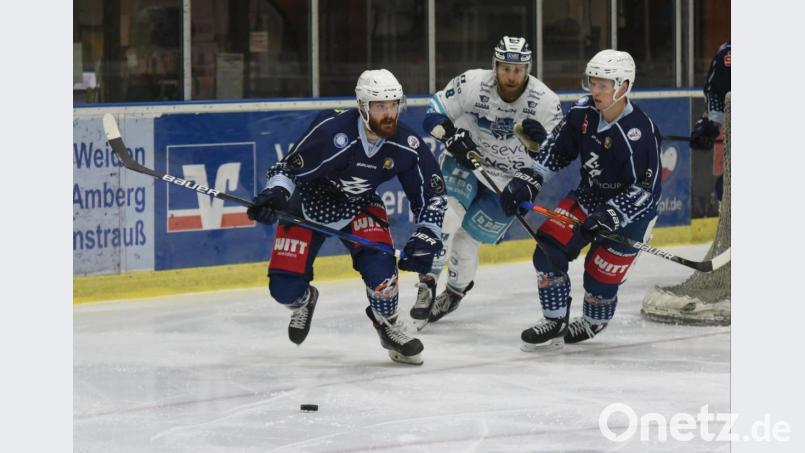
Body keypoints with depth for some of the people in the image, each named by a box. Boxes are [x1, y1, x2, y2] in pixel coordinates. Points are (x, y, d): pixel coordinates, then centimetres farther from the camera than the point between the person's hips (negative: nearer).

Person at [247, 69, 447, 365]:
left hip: (358, 206, 3)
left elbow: (432, 194, -7)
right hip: (309, 202, -2)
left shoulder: (407, 146, -19)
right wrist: (274, 194, -44)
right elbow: (289, 168, -25)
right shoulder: (332, 132, -33)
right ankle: (304, 301, 30)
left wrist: (426, 237, -18)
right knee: (285, 287, -11)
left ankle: (388, 326, 7)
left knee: (379, 265, -24)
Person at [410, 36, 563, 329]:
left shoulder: (545, 101, -18)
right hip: (464, 161, 0)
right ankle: (428, 283, -20)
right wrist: (452, 137, -27)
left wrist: (539, 140, -32)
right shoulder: (472, 83, -20)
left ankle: (455, 291, 26)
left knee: (467, 239, 1)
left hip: (509, 180, 0)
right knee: (446, 214, -24)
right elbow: (434, 114, -10)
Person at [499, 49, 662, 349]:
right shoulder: (583, 114, -10)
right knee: (548, 251, -6)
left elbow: (647, 189, -25)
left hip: (630, 212, -6)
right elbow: (556, 151, 4)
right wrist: (525, 182, -6)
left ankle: (592, 325, 30)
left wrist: (610, 216, -33)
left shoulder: (640, 133, -29)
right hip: (590, 197, 6)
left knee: (600, 277, -3)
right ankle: (555, 323, 10)